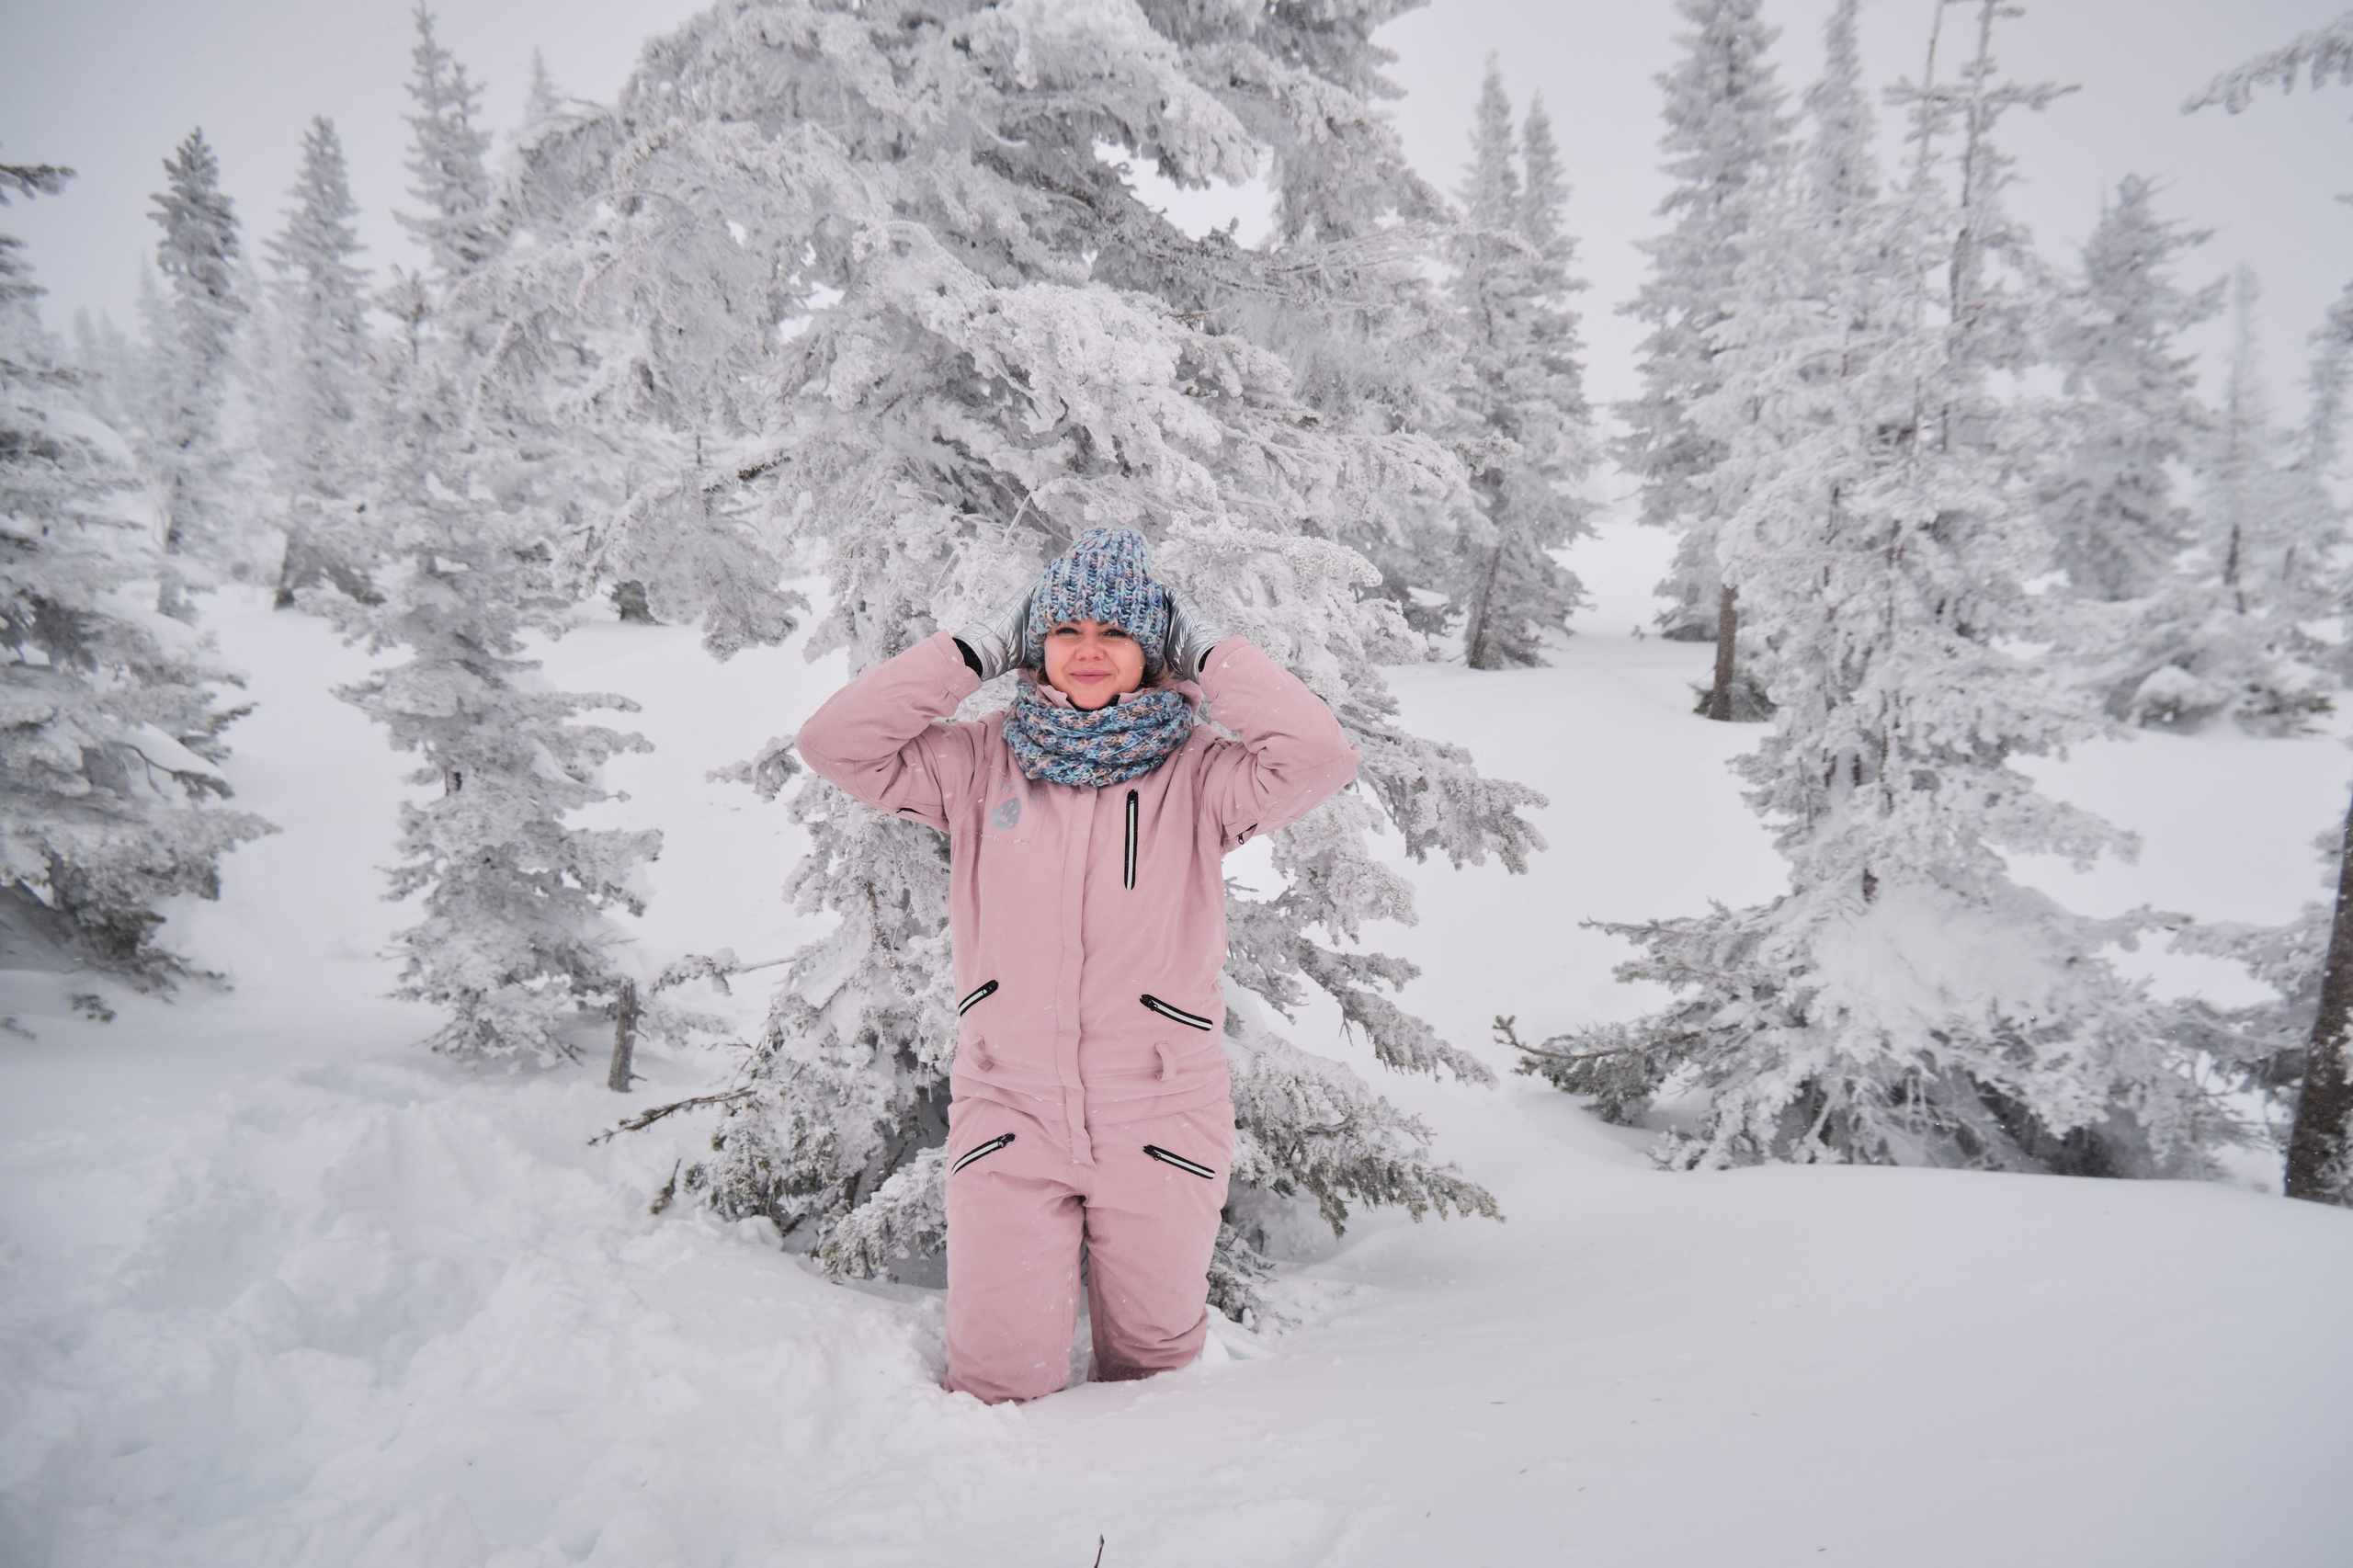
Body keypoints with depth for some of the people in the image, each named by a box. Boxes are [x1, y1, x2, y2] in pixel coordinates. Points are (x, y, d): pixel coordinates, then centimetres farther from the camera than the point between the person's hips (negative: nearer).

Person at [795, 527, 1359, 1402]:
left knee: (1155, 1355, 16)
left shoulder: (1195, 777, -4)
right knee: (1000, 1380, 2)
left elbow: (1318, 757, -20)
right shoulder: (978, 765, 2)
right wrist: (974, 651, -5)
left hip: (1158, 1121, 0)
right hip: (1009, 1110, 1)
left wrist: (1210, 654, -9)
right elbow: (835, 742, -5)